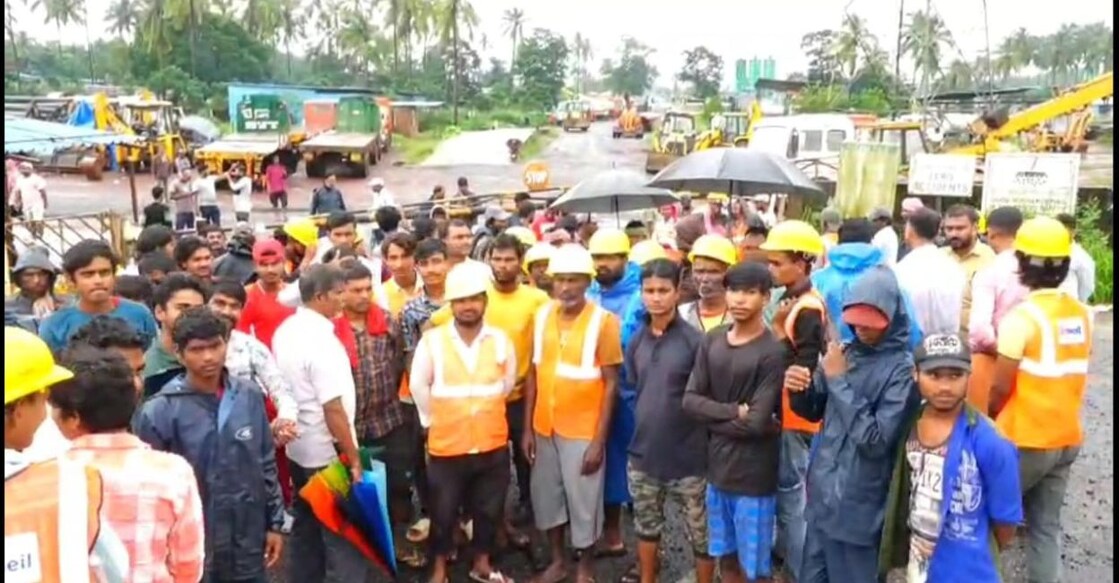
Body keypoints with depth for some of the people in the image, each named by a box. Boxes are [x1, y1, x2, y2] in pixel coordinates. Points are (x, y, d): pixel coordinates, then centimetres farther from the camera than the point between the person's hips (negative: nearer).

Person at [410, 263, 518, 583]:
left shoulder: (500, 340, -3)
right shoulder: (432, 340, -10)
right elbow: (419, 386, 0)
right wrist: (435, 420, 6)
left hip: (492, 444, 2)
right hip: (446, 445, -2)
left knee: (489, 509, 16)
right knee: (443, 512, 12)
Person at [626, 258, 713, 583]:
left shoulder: (695, 341, -13)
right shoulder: (636, 341, 3)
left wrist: (705, 443, -10)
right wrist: (647, 425, 11)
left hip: (688, 456, -4)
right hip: (643, 453, 5)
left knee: (700, 534, 8)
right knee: (646, 526, 20)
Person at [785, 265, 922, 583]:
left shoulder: (902, 369, -16)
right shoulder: (847, 353, 4)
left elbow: (875, 440, -22)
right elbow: (815, 411, 13)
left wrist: (839, 380, -19)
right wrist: (799, 390, -9)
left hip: (858, 509, -6)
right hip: (821, 496, 6)